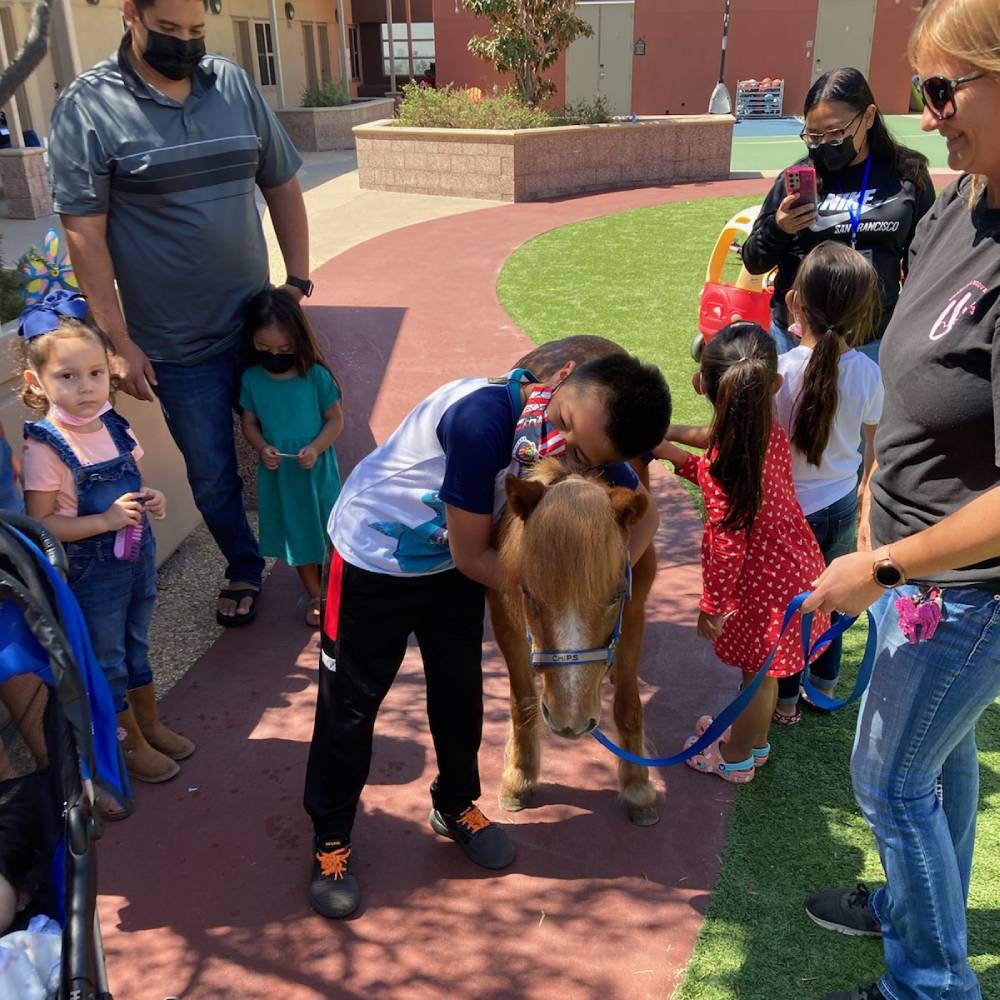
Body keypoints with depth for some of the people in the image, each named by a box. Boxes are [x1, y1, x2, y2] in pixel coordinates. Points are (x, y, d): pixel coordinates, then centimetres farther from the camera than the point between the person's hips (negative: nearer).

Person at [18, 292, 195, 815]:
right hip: (90, 573, -6)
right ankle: (132, 744, 32)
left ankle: (151, 724, 44)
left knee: (137, 646, 24)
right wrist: (106, 521, -29)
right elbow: (40, 524, -21)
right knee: (107, 661, 13)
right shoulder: (44, 447, -22)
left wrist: (149, 499, -6)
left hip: (137, 556, 6)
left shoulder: (114, 426, -3)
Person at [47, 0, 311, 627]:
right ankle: (245, 568, 36)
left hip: (261, 321, 3)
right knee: (211, 474, 11)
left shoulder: (234, 84, 2)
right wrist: (119, 341, -12)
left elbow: (282, 186, 9)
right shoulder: (88, 107, -9)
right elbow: (83, 232, -10)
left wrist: (299, 282, 5)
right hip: (178, 345, -2)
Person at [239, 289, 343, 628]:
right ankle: (315, 597, 33)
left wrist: (315, 448, -22)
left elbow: (335, 419, -6)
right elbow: (249, 423, 4)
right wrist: (262, 448, -15)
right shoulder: (252, 378, -5)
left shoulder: (316, 375, -12)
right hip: (278, 474, 2)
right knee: (298, 536, 15)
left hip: (317, 470, -2)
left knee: (328, 531, 9)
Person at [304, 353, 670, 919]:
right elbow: (472, 555, -30)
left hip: (454, 563, 6)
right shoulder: (485, 418, -40)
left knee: (461, 692, 16)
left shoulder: (591, 451, -21)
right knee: (350, 703, 6)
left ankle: (455, 807, 41)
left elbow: (644, 515, -2)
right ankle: (332, 840, 26)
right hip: (374, 556, -5)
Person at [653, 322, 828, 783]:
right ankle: (754, 739, 48)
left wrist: (712, 604, -14)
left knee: (759, 671, 13)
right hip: (797, 563, 8)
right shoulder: (770, 432, -5)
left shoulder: (727, 458, -28)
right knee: (762, 668, 26)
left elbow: (725, 542, -24)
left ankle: (736, 758, 35)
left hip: (763, 584, -8)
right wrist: (676, 455, 9)